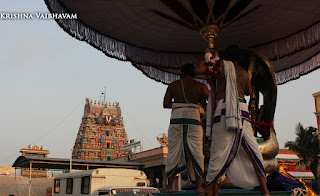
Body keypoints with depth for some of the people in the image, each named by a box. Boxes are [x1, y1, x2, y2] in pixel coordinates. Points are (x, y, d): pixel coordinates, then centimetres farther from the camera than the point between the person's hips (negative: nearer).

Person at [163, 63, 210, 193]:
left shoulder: (173, 85, 10)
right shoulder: (200, 86, 9)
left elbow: (166, 104, 6)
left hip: (177, 118, 1)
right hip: (194, 119, 0)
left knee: (174, 152, 5)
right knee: (196, 152, 3)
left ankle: (170, 185, 5)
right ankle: (199, 185, 1)